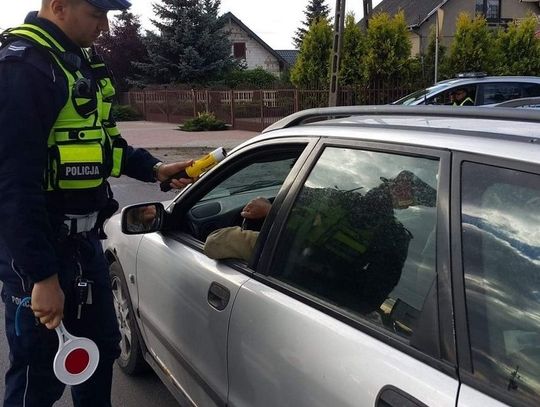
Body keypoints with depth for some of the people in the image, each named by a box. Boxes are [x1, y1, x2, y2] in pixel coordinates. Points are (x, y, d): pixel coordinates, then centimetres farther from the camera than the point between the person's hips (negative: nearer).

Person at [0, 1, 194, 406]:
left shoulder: (77, 61, 11)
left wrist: (154, 169, 8)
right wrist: (42, 275, -25)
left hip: (83, 237, 9)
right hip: (41, 244, -9)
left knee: (101, 349, 23)